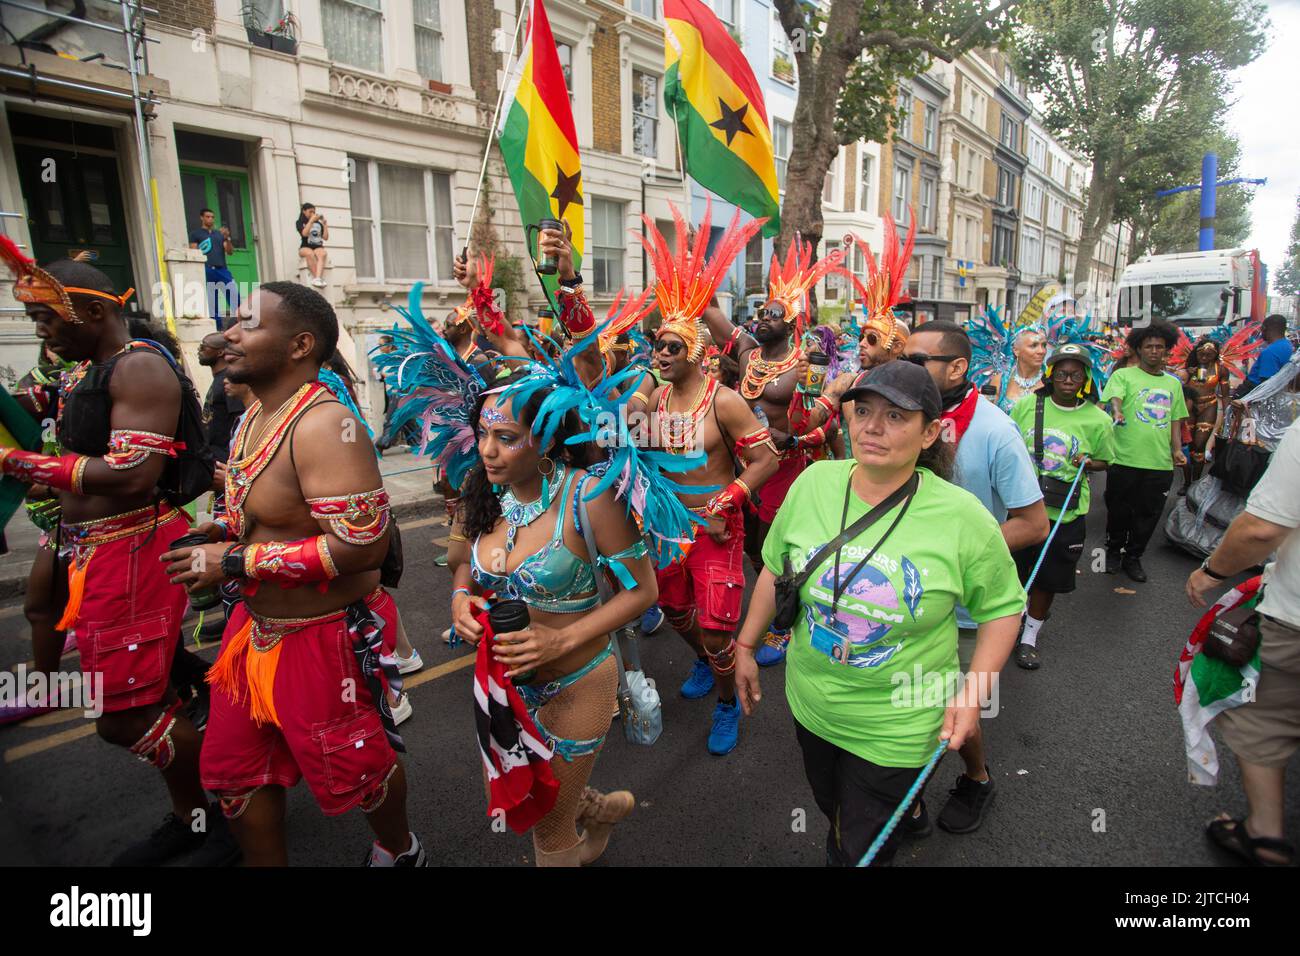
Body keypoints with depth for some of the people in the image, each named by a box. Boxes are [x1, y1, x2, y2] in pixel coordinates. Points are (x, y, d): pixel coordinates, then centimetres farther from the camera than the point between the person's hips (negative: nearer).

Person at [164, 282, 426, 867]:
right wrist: (226, 527, 1)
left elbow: (362, 542, -33)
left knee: (351, 771, 13)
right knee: (233, 771, 20)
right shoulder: (255, 413, 5)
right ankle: (266, 862, 44)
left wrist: (236, 563, -25)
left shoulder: (322, 424, -26)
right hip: (258, 623, 9)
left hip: (321, 636, -9)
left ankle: (400, 852, 43)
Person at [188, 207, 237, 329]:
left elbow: (230, 252, 12)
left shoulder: (219, 234, 22)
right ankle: (218, 327, 1)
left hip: (222, 269, 3)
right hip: (207, 270, -3)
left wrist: (227, 238, -3)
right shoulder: (195, 234, 12)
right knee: (212, 302, -2)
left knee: (234, 294, -14)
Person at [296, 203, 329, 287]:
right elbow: (305, 233, -11)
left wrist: (325, 224, 5)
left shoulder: (318, 223, 16)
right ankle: (318, 278, -42)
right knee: (310, 253, -39)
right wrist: (311, 220, -9)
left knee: (322, 253, -36)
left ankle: (317, 279, -53)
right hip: (305, 248, -2)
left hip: (318, 247, 2)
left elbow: (326, 238, 11)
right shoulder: (300, 223, 9)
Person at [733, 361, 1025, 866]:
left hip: (896, 724, -3)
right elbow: (775, 569, 1)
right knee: (831, 805, 29)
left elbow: (1004, 607, -5)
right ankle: (906, 806, 59)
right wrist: (746, 647, 5)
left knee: (857, 848, 12)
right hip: (811, 702, 4)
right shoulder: (813, 482, -12)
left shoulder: (964, 517, -19)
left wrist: (973, 693, -15)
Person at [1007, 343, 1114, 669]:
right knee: (1015, 571, 13)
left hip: (1065, 514, 0)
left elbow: (1104, 461, 9)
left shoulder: (1097, 420, -3)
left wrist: (1089, 463, -12)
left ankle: (1030, 636, 29)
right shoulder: (1027, 404, -2)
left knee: (1048, 580, 10)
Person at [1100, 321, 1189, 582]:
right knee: (1119, 510, 8)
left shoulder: (1173, 383, 16)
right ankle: (1113, 551, 29)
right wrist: (1117, 412, -40)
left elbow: (1175, 420, 17)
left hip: (1161, 463, 4)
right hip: (1125, 459, -4)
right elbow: (1115, 398, -17)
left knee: (1149, 513, 10)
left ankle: (1133, 556, 26)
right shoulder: (1123, 375, 1)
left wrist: (1177, 449, 5)